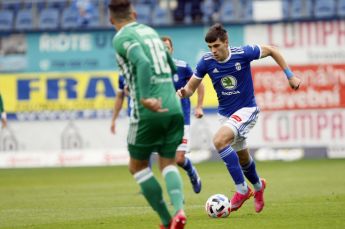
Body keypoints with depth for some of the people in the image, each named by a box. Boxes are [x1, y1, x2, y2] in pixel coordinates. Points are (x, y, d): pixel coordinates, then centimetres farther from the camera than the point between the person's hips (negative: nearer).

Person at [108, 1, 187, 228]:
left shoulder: (122, 38, -4)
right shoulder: (150, 31, 16)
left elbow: (142, 64, -23)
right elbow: (172, 67, 25)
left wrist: (145, 98, -33)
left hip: (149, 113, -6)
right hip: (174, 108, 6)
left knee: (138, 166, 11)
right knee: (168, 163, 13)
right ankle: (179, 210, -15)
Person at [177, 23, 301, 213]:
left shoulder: (243, 53, -20)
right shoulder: (206, 62, -12)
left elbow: (271, 51, -4)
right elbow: (191, 87, -3)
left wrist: (290, 75, -4)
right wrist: (184, 92, -27)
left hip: (246, 109, -5)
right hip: (225, 113, 5)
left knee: (219, 140, -29)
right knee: (242, 157, 18)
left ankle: (242, 189, -18)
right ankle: (258, 186, 51)